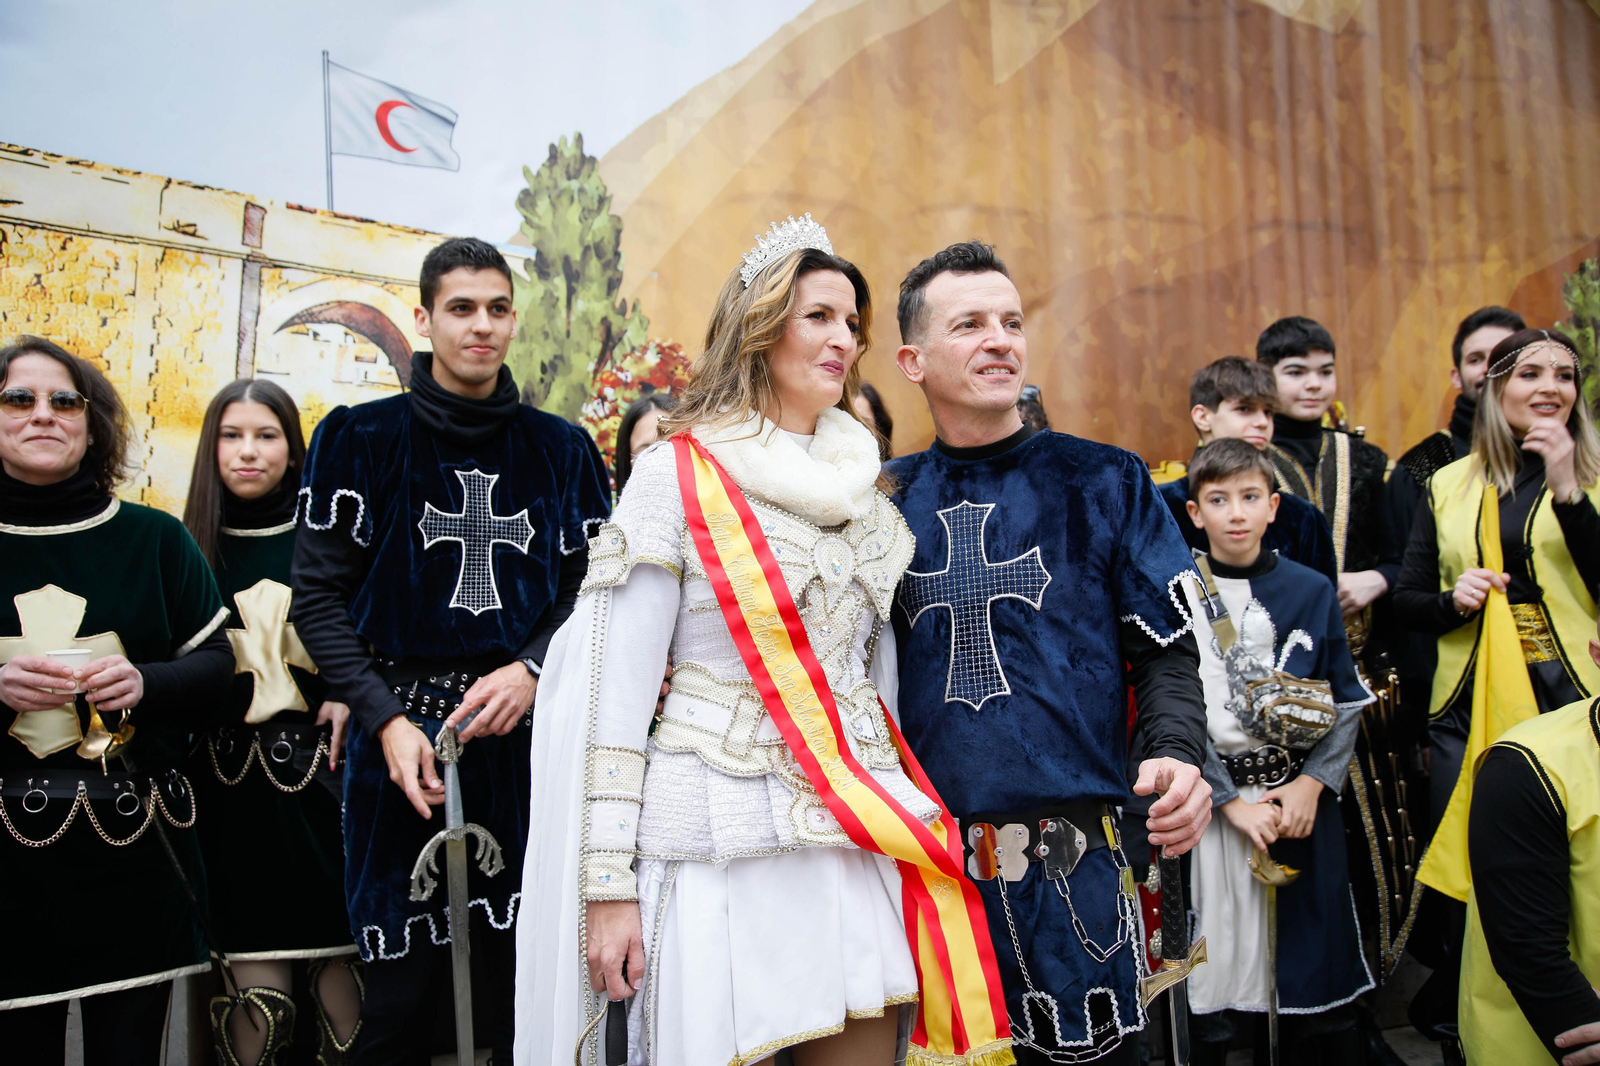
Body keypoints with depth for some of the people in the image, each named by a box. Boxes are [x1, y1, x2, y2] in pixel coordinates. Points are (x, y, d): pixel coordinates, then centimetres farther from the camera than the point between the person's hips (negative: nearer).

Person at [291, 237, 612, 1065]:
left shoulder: (561, 450, 9)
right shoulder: (362, 438, 3)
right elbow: (317, 591, -1)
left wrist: (531, 671, -11)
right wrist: (386, 719, -11)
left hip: (529, 739, 2)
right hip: (405, 733, -1)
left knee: (525, 989, 4)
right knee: (401, 991, 2)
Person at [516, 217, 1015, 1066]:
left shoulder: (868, 492, 12)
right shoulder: (679, 475, -4)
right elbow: (614, 690, -7)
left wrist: (903, 820, 17)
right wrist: (607, 884, -10)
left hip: (857, 837, 5)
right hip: (720, 850, -5)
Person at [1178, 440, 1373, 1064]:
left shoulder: (1312, 592, 6)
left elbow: (1349, 701, 5)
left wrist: (1312, 784, -8)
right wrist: (1233, 802, -11)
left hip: (1302, 802, 2)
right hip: (1211, 805, -2)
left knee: (1314, 974, 5)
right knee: (1212, 975, 1)